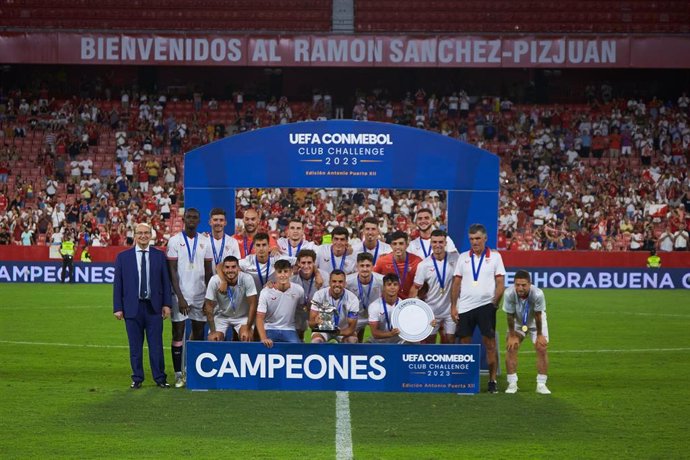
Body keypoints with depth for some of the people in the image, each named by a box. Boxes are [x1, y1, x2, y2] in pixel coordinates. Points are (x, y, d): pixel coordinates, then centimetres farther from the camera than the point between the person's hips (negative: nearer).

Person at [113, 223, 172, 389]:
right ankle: (137, 378, 13)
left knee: (156, 344, 1)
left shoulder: (159, 256, 6)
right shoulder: (123, 257, 5)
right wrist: (117, 307, -2)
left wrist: (167, 304, -1)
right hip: (132, 307, 0)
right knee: (135, 346, 5)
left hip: (154, 307, 0)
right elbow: (117, 284, 4)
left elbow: (166, 281, 6)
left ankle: (160, 378, 9)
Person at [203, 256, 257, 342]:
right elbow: (209, 306, -16)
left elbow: (252, 305, -20)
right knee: (213, 340, -16)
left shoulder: (247, 279, -26)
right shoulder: (214, 281, -25)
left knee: (247, 338, -23)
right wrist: (212, 331, -17)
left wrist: (248, 329, -22)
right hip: (221, 315, 1)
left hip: (242, 316, -1)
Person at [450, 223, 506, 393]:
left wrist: (495, 302, -8)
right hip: (465, 307, 2)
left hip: (486, 306, -2)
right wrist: (453, 306, 4)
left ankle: (492, 380, 2)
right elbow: (456, 283, 10)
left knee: (490, 344, -3)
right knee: (464, 344, 4)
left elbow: (500, 283, 2)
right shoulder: (463, 257, 10)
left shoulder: (495, 257, 4)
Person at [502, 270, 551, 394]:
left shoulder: (537, 294, -39)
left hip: (535, 321, -1)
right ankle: (512, 383, -1)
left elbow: (538, 316, -25)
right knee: (511, 348, -10)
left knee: (541, 349, -10)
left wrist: (539, 335, -14)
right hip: (517, 321, 1)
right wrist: (512, 336, -14)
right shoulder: (509, 294, -36)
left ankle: (541, 384, -1)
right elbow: (510, 316, -21)